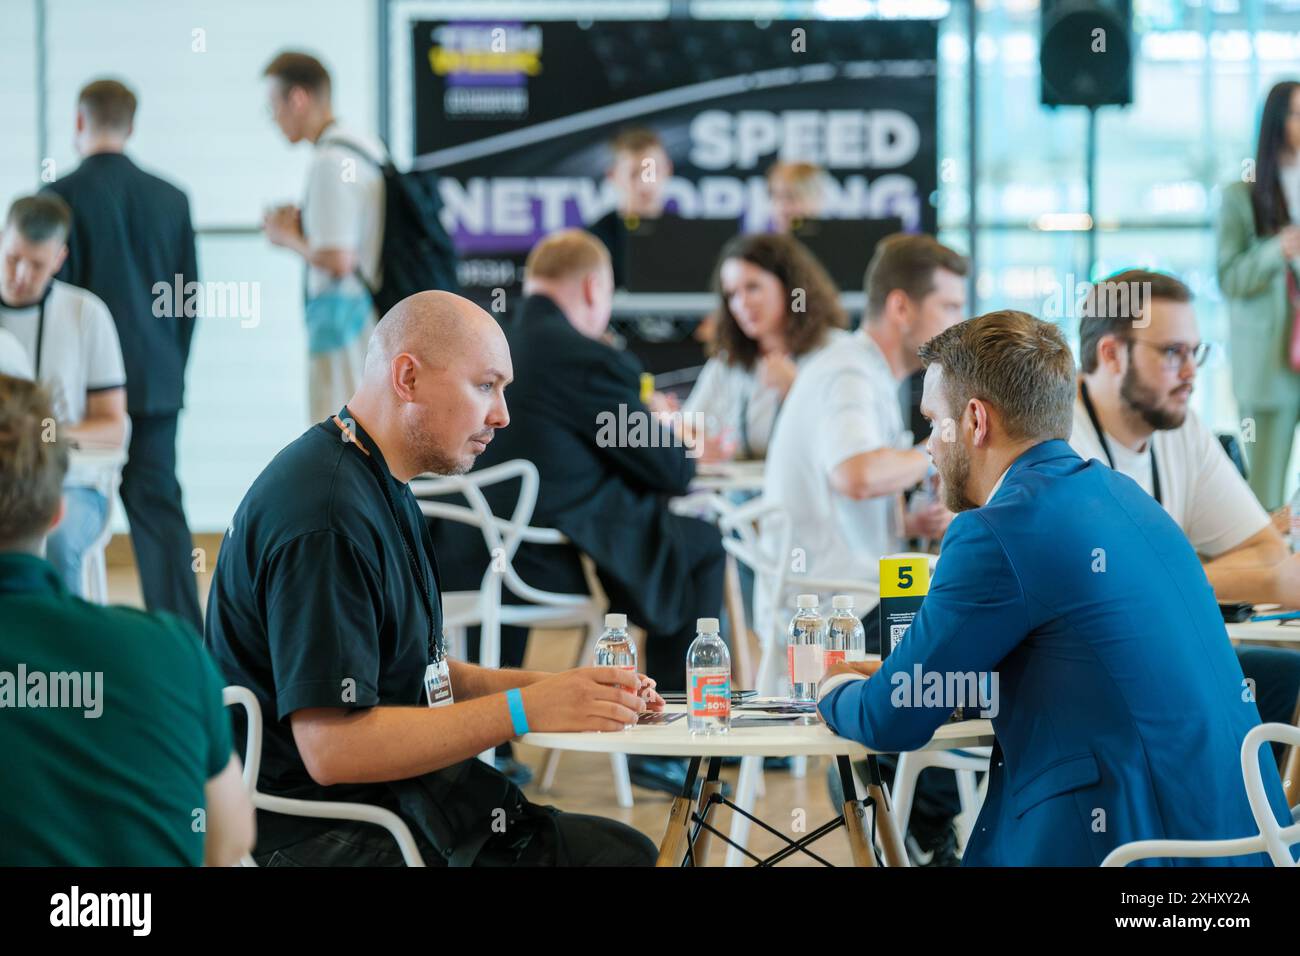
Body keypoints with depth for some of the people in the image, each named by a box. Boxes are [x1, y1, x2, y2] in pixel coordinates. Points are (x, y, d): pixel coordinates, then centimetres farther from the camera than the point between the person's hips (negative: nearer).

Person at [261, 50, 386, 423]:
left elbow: (338, 260, -21)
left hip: (342, 314, -10)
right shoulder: (367, 148, 13)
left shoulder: (330, 162, -15)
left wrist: (288, 238, -4)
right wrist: (303, 224, 13)